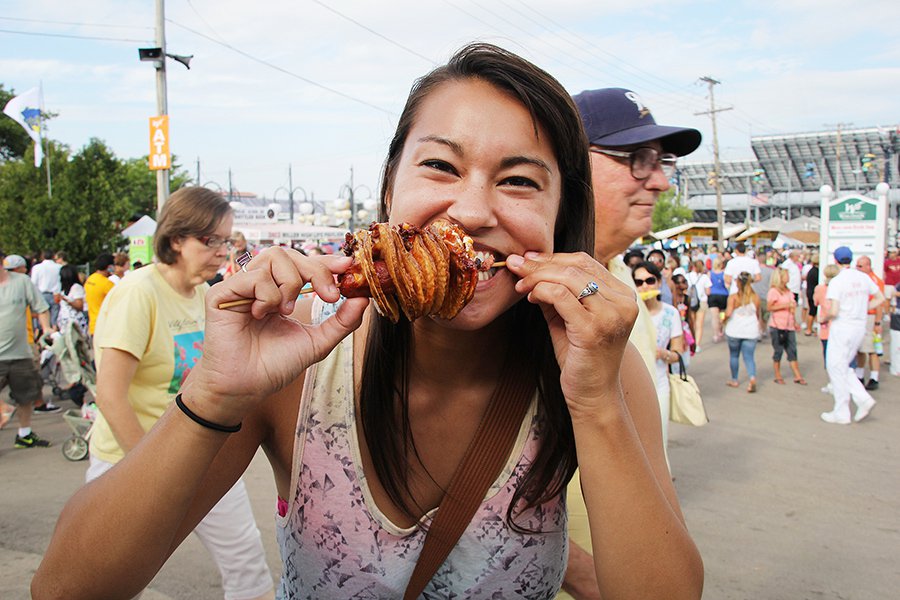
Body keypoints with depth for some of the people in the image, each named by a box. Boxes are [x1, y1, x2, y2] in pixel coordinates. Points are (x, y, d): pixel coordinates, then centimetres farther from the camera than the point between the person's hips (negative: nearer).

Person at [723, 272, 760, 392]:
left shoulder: (733, 297, -12)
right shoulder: (755, 298, -2)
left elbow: (728, 313, -21)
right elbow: (758, 315, 8)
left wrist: (724, 319, 1)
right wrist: (758, 327, 26)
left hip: (734, 331, -2)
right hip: (751, 331, 2)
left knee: (734, 355, 16)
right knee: (749, 357, 3)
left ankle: (734, 380, 26)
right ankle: (752, 377, -21)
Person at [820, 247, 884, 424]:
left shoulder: (837, 281, -16)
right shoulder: (864, 277, 3)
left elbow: (834, 311, -21)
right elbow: (880, 299, 11)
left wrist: (824, 319, -1)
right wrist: (862, 309, 15)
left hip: (841, 328, -7)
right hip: (859, 327, 7)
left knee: (836, 368, 4)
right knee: (843, 367, 20)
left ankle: (841, 413, 10)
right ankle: (863, 399, 7)